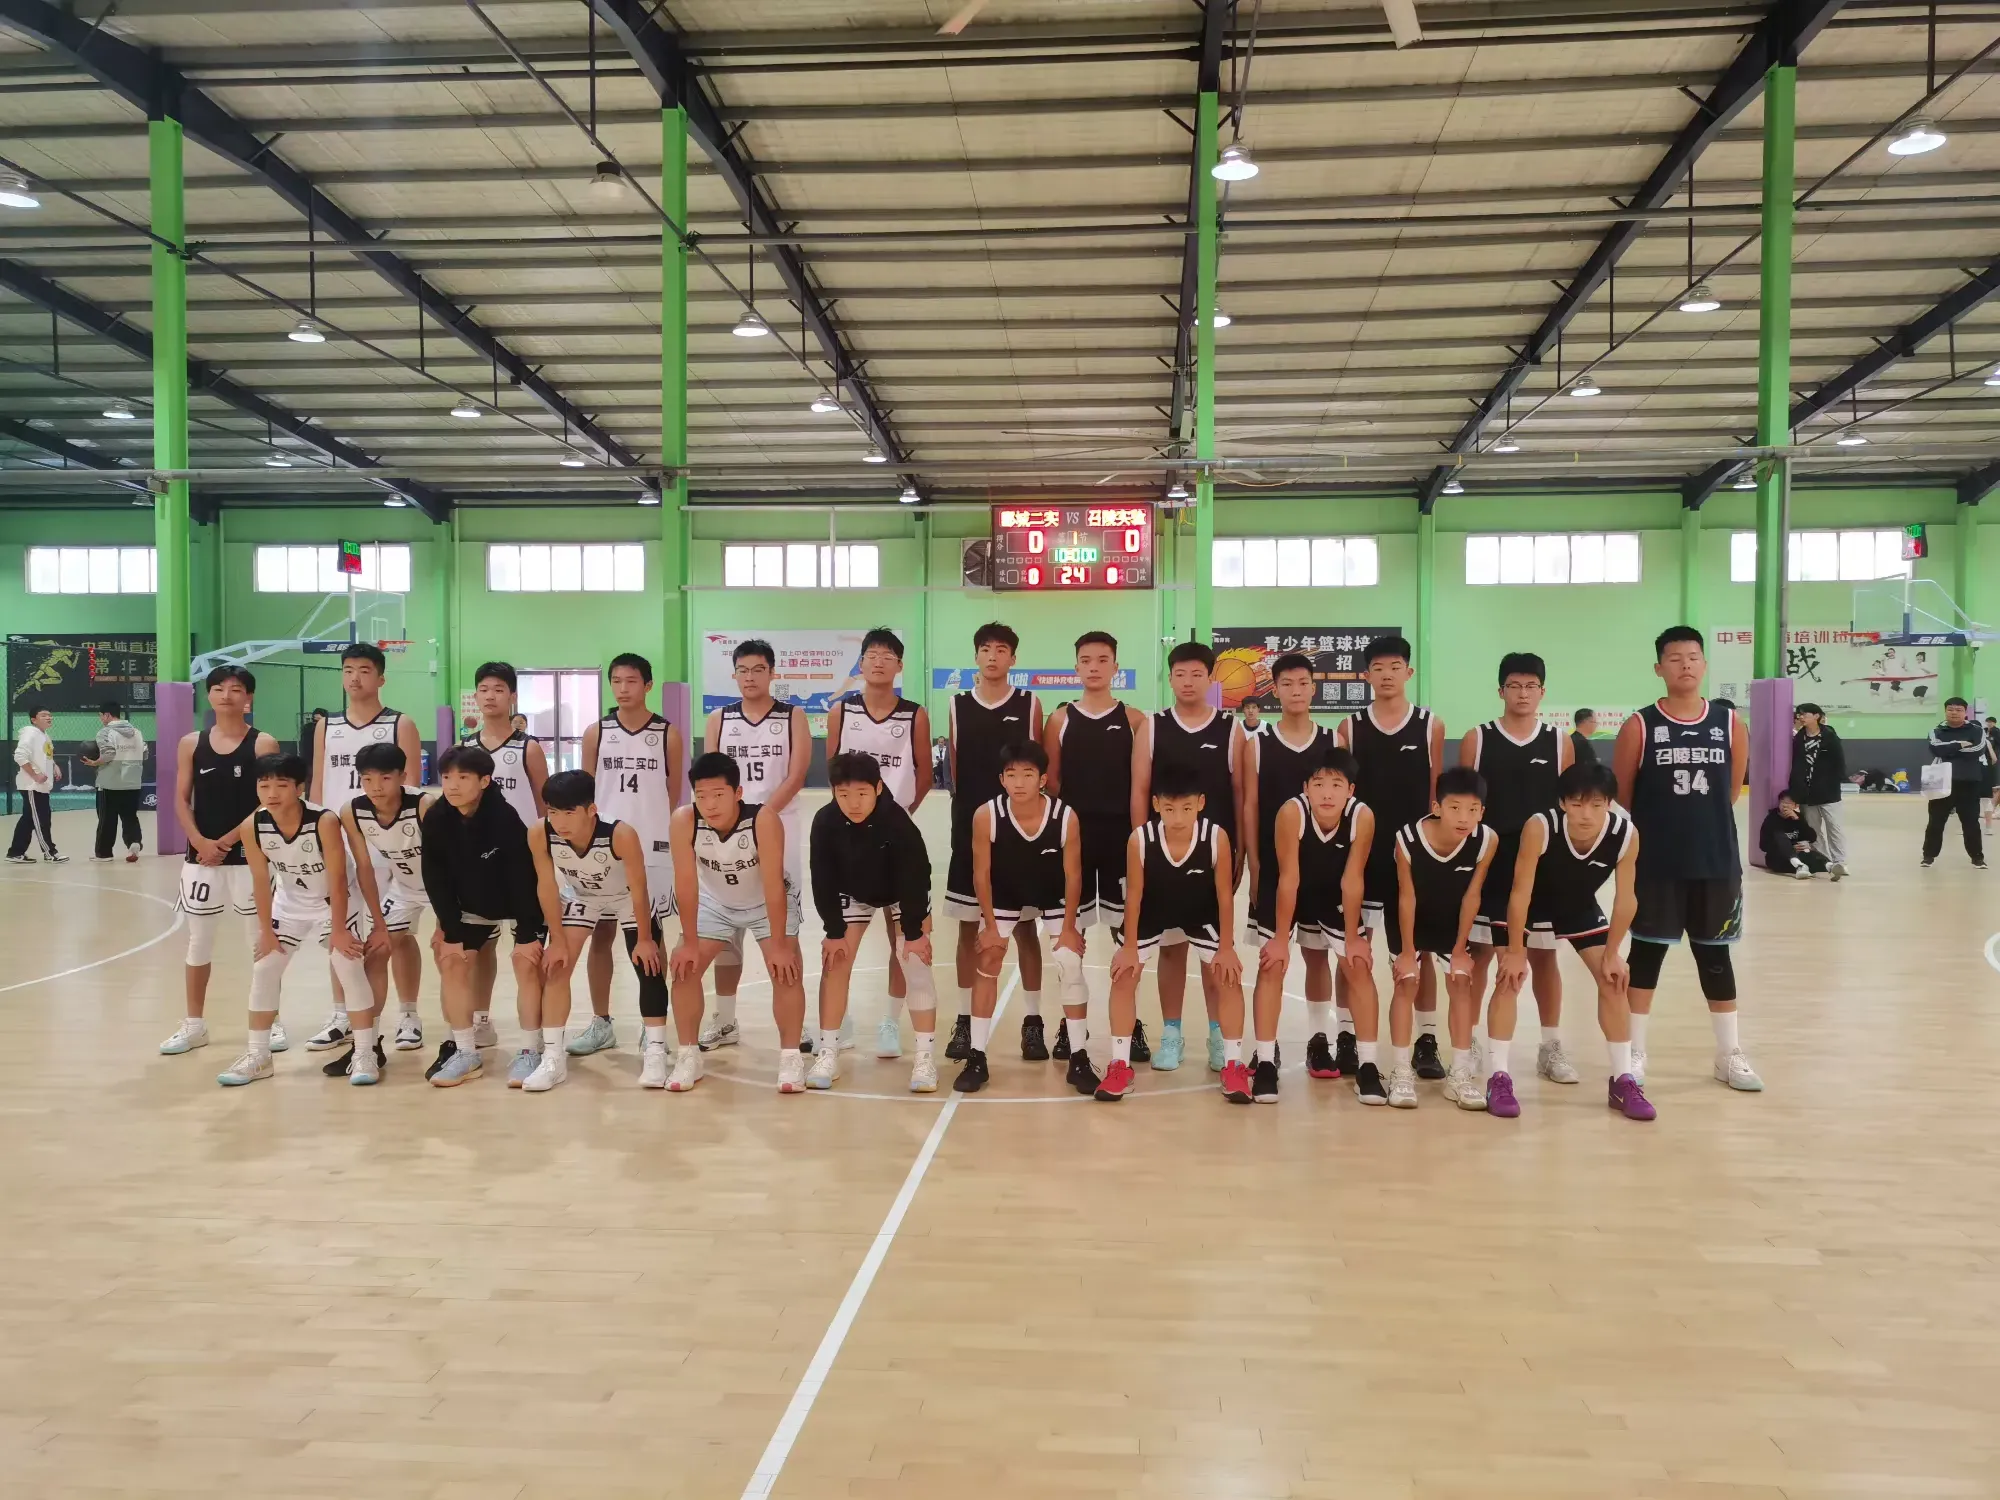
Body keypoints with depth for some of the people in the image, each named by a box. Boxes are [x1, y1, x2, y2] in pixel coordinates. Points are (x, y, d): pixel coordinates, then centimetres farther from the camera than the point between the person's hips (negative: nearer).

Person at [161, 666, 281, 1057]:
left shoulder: (263, 744, -5)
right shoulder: (191, 744, 5)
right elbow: (181, 801, 3)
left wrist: (227, 841, -14)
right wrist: (201, 842, -12)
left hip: (249, 855, -3)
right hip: (200, 856, 3)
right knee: (198, 941, 10)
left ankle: (271, 1021, 15)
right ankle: (194, 1025, 22)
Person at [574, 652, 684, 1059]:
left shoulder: (668, 734, -1)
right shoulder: (596, 733, 3)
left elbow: (674, 794, 5)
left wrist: (651, 827, 3)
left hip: (653, 847, -1)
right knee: (600, 933, 6)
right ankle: (601, 1023, 17)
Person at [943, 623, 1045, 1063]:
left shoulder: (1029, 704, 1)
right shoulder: (957, 705, 5)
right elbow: (953, 770, 7)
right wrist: (968, 808, 0)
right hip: (970, 827, 2)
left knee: (1024, 926, 5)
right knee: (968, 927, 8)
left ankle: (1032, 1021, 13)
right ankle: (965, 1020, 18)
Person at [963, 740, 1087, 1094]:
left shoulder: (1066, 816, -30)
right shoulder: (986, 816, -30)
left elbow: (1073, 874, -17)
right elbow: (981, 873, -16)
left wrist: (1069, 926, -12)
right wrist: (990, 926, -12)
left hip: (1056, 898, -1)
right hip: (1005, 896, 1)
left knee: (1071, 965, -7)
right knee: (987, 962, -3)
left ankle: (1079, 1058, 5)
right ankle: (976, 1058, 6)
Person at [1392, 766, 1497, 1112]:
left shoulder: (1486, 840, -31)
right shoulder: (1407, 839, -35)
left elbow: (1471, 896, -17)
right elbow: (1406, 896, -22)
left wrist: (1460, 948, -8)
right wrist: (1407, 950, -13)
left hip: (1453, 923, 2)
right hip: (1411, 923, -2)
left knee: (1461, 983, 0)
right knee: (1405, 983, -3)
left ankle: (1461, 1074, 9)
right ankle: (1402, 1072, 4)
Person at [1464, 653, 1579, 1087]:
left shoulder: (1560, 742, 3)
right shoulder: (1477, 739, -2)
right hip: (1488, 863, -1)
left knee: (1543, 955, 10)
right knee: (1478, 953, 4)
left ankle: (1551, 1047, 21)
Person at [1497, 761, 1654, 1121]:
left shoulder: (1626, 835, -30)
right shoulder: (1539, 827, -38)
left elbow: (1625, 899, -15)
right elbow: (1520, 893, -28)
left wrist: (1612, 954, -9)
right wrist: (1515, 952, -21)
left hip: (1581, 909, 3)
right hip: (1529, 909, -3)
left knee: (1614, 981, -1)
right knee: (1509, 979, -11)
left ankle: (1623, 1081, 11)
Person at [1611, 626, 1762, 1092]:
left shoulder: (1730, 724, 2)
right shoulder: (1639, 727, -6)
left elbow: (1731, 793, 12)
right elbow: (1620, 801, -1)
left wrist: (1700, 819, 11)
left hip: (1716, 863, 3)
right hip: (1655, 864, -2)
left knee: (1715, 955, 13)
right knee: (1646, 952, 5)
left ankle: (1730, 1055, 25)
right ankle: (1635, 1052, 15)